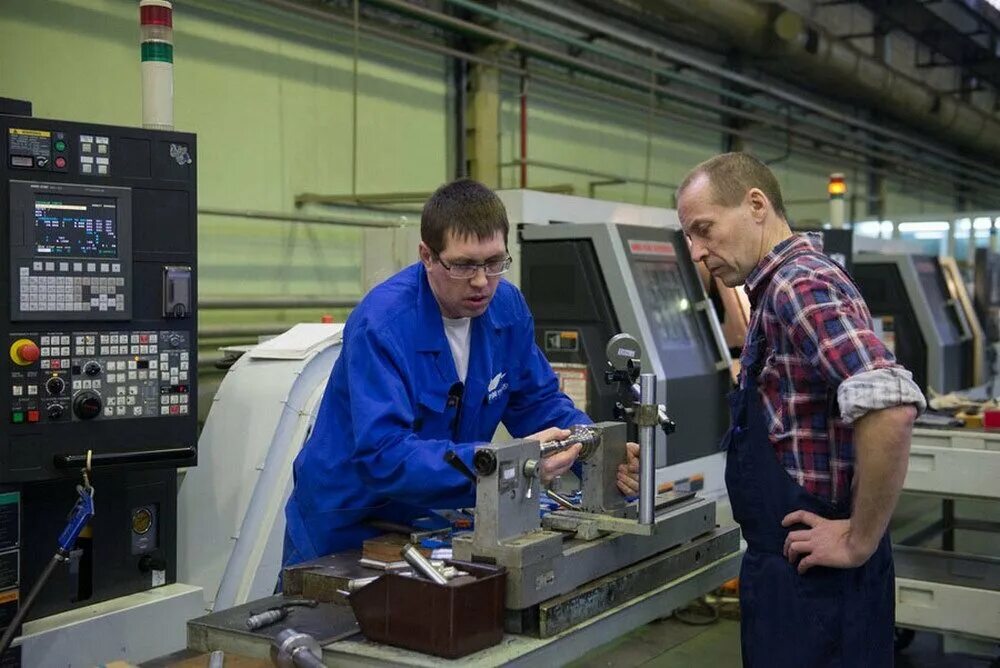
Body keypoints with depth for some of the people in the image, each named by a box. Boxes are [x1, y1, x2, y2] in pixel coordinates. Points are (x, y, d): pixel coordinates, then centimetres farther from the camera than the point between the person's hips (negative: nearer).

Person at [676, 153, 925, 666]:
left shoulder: (800, 284, -19)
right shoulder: (782, 286, 12)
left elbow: (890, 406, -33)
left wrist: (860, 541, -23)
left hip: (814, 571, -10)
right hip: (792, 564, 10)